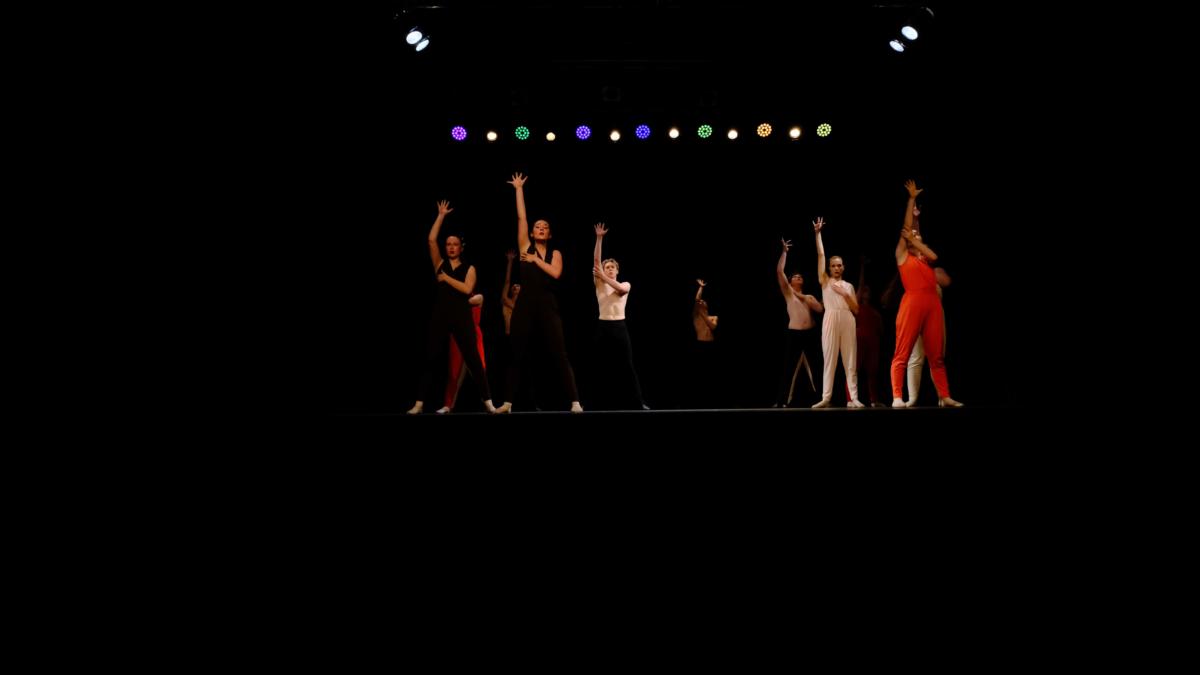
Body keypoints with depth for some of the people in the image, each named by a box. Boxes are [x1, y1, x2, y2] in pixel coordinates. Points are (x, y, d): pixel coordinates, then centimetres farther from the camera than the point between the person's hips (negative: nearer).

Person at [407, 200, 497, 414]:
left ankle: (488, 402, 0)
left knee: (473, 359, -3)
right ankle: (419, 404, -1)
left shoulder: (469, 268, 7)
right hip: (440, 315, 2)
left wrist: (446, 278, -6)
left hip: (461, 316, -2)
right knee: (430, 359, -2)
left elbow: (467, 289, -10)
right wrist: (441, 216, 5)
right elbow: (431, 239, 2)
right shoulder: (440, 264, 12)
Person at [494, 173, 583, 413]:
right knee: (517, 356, 4)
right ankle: (507, 402, 10)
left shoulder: (555, 253, 10)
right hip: (525, 306, 1)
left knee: (559, 356, -5)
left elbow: (555, 273, -9)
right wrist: (519, 189, 9)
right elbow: (521, 217, 7)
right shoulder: (526, 247, 10)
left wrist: (535, 259, -4)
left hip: (548, 307, -1)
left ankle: (575, 402, -7)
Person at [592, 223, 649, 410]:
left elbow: (620, 289, -18)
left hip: (620, 327, 0)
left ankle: (639, 402, 4)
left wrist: (604, 277, -27)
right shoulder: (600, 285, 6)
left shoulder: (626, 285, 8)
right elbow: (596, 260, -4)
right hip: (603, 327, 0)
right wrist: (599, 238, -11)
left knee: (627, 367, 0)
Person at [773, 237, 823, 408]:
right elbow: (779, 272, -1)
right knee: (790, 368, -4)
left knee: (813, 367, 6)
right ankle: (782, 401, -3)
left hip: (809, 334, 3)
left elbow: (821, 309, 3)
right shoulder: (788, 293, 10)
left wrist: (805, 299, -1)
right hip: (794, 334, -3)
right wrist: (784, 252, 0)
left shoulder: (809, 297, 20)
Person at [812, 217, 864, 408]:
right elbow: (820, 255, 5)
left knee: (850, 360, -1)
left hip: (847, 320, 2)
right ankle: (826, 398, -6)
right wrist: (817, 233, 1)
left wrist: (845, 294, -3)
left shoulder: (848, 286, 17)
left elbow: (856, 309, 12)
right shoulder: (825, 281, 11)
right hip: (831, 319, -2)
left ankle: (853, 398, -4)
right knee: (829, 359, -4)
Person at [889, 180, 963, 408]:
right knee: (902, 354, -8)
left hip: (933, 304, 5)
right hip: (912, 303, -5)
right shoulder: (902, 255, 11)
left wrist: (915, 240, 7)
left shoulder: (925, 258, 22)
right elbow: (906, 226, 7)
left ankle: (944, 397, 7)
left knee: (937, 355, 6)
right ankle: (897, 397, -12)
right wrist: (912, 198, 9)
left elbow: (934, 256, 0)